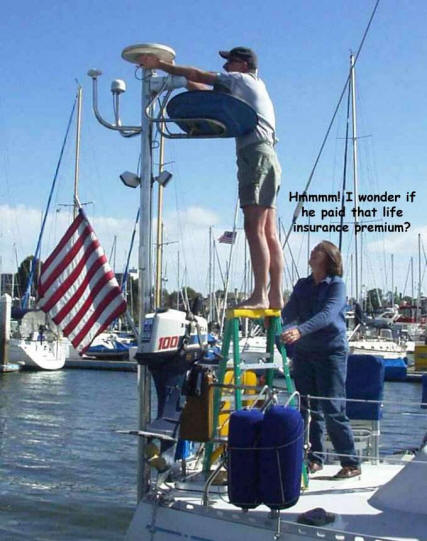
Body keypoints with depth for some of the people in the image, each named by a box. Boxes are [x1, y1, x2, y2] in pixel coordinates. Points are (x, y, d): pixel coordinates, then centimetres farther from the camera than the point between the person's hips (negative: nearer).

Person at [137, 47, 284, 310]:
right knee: (269, 233, 2)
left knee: (255, 229, -18)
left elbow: (197, 75, 3)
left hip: (256, 154, -10)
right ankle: (276, 297, -3)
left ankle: (260, 295, -26)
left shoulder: (242, 80, 4)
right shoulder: (253, 88, 30)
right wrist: (176, 77, 27)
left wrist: (159, 65, 10)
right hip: (265, 156, 10)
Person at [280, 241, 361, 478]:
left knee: (333, 410, -8)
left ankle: (351, 463, 0)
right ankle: (314, 459, 17)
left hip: (331, 351, -6)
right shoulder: (302, 285, 14)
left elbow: (327, 314, -21)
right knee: (308, 409, 7)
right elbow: (290, 312, 5)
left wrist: (300, 330, -35)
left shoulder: (337, 285, -4)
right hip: (304, 352, 6)